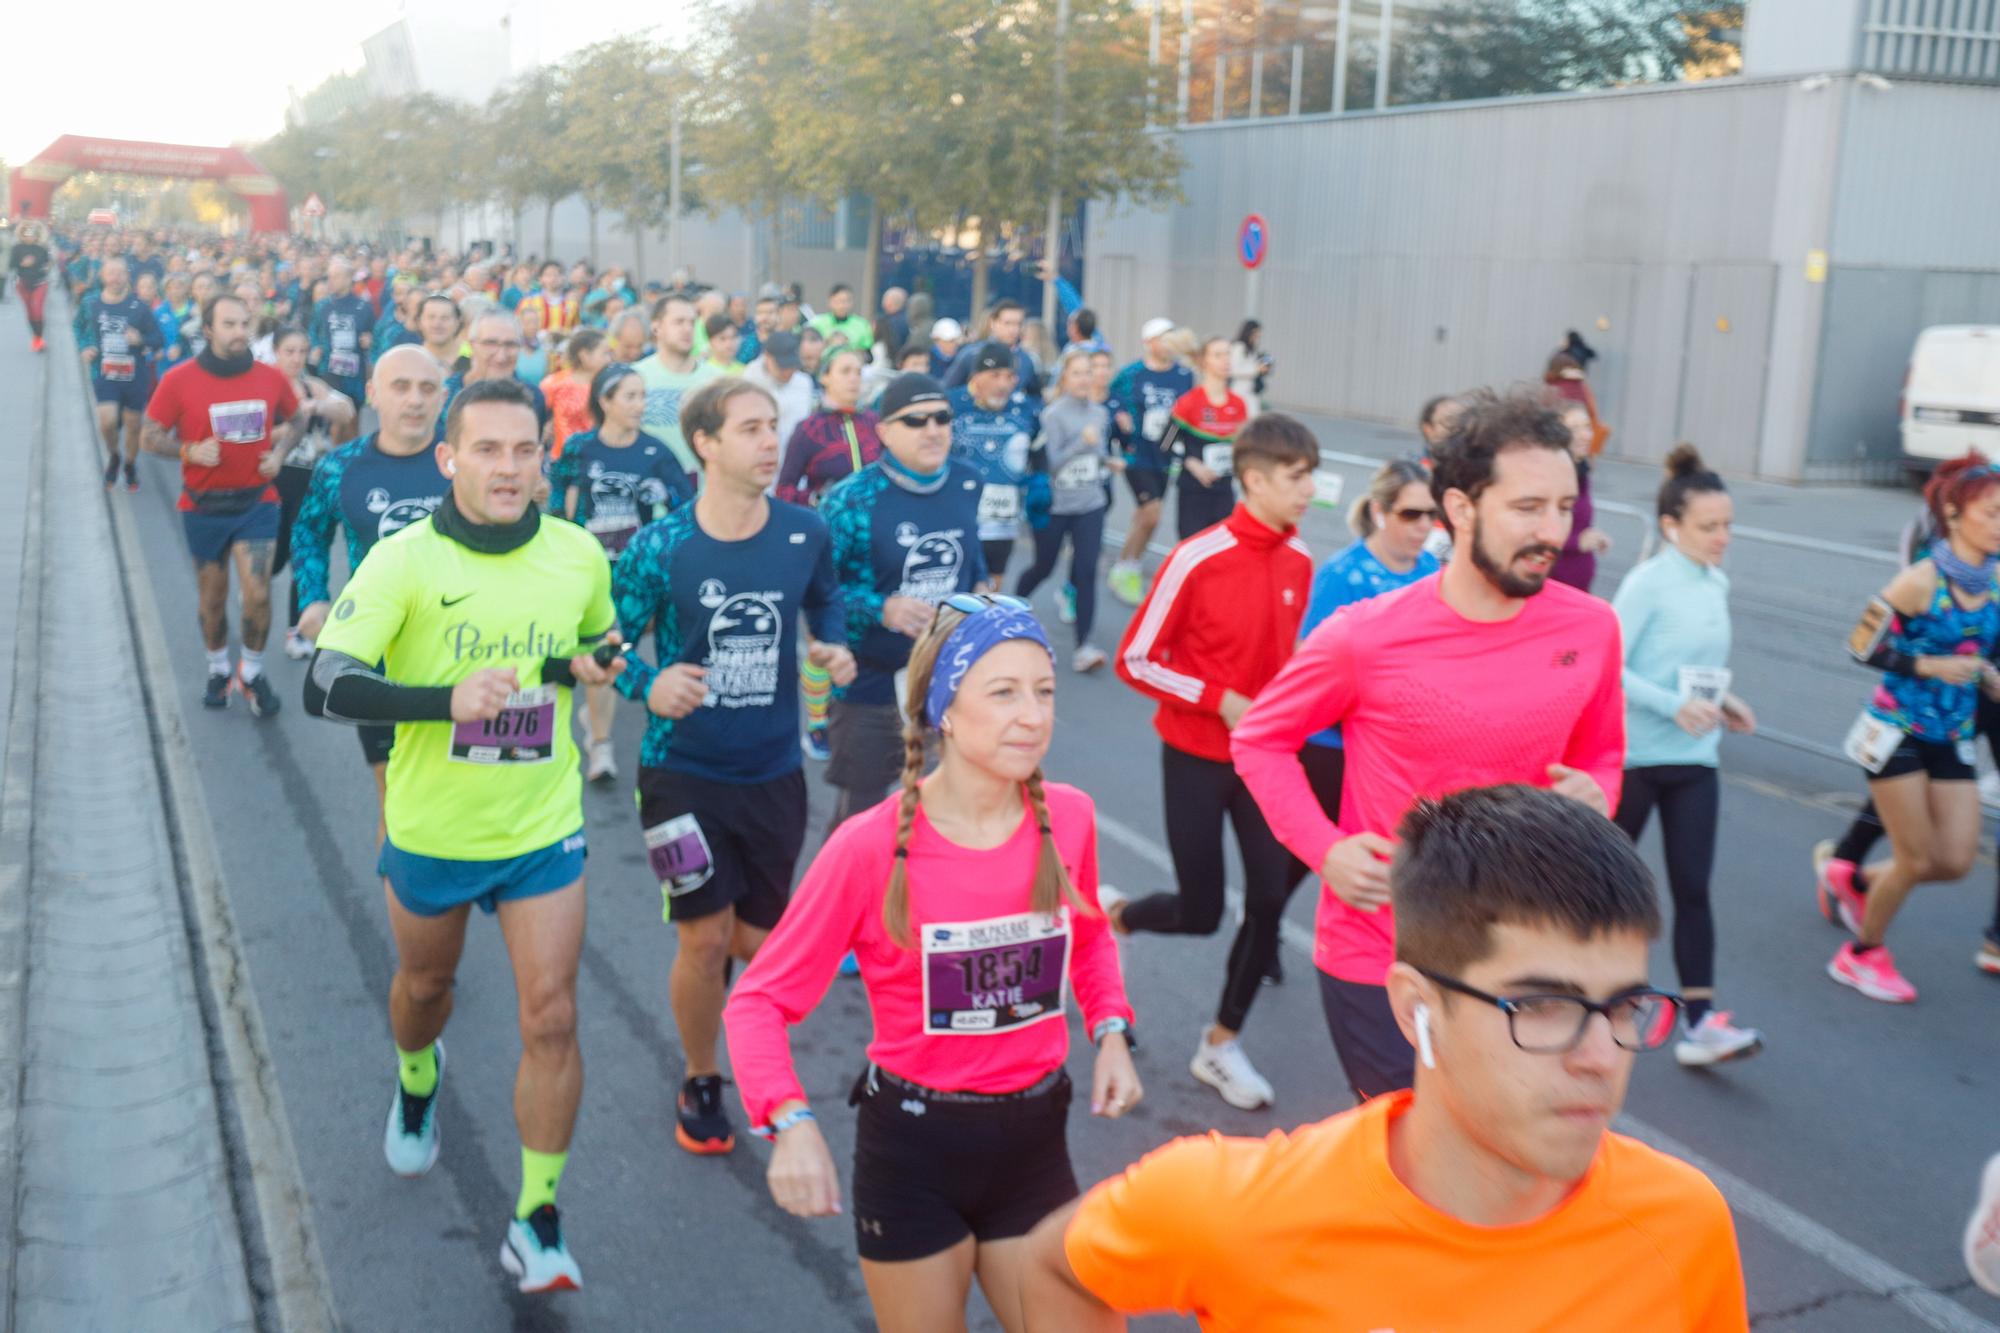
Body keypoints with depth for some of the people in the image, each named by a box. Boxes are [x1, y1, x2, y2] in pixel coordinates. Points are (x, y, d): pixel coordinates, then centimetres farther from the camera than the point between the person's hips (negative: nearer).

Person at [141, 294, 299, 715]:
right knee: (212, 598, 12)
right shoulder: (179, 380, -11)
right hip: (203, 507, 0)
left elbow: (295, 419, 15)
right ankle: (218, 670, 35)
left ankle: (252, 673, 14)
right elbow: (150, 436, -4)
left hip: (256, 502, 1)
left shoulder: (270, 377, -5)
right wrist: (190, 451, -21)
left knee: (257, 594, -9)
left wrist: (279, 454, -2)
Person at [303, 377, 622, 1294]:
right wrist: (447, 699, -37)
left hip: (544, 832, 1)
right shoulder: (404, 562, -15)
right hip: (431, 830, 0)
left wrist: (597, 665, -6)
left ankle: (536, 1224, 9)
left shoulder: (580, 556, -5)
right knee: (425, 985, 23)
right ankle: (416, 1077, 60)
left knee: (551, 1019, -5)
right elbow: (325, 687, -24)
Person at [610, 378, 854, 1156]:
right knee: (706, 937, -2)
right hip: (683, 771, -2)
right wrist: (648, 686, -24)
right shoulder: (660, 547, -13)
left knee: (758, 942, 11)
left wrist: (834, 648, -5)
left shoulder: (805, 533, -6)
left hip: (773, 773, 3)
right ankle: (699, 1082, 24)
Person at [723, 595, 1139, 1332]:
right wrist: (791, 1122, -28)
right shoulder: (871, 846, -20)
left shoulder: (1067, 818, -8)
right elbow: (759, 1000, -13)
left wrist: (1111, 1031, -2)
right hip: (912, 1145, -3)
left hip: (1034, 1141, 3)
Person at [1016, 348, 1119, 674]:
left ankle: (1084, 646, -11)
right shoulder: (1053, 415, -11)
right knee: (1043, 568, 12)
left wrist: (1109, 461, 1)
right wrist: (1082, 442, -25)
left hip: (1091, 505, 3)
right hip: (1054, 505, -3)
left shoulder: (1100, 413, 5)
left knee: (1086, 571, -8)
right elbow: (1050, 462, -18)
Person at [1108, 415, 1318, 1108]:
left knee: (1270, 898, 1)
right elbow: (1134, 662, -15)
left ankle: (1221, 1043, 21)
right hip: (1196, 756, -5)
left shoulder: (1300, 561, -1)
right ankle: (1111, 918, 34)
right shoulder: (1197, 559, -19)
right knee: (1200, 911, 0)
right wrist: (1222, 701, -20)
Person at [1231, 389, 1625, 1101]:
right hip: (1376, 957, -3)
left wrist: (1595, 798, -11)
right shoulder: (1366, 638, -15)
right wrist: (1325, 850, -13)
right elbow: (1259, 739, -1)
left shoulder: (1591, 628, -6)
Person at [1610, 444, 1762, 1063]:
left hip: (1693, 760, 5)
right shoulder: (1646, 583, -13)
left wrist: (1722, 701, 2)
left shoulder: (1716, 583, 8)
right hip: (1634, 753, -5)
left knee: (1692, 888, 0)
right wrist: (1675, 705, -24)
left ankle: (1702, 1025, -1)